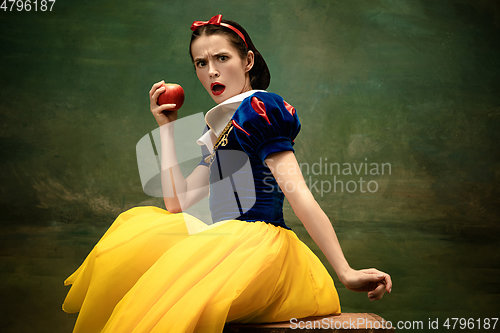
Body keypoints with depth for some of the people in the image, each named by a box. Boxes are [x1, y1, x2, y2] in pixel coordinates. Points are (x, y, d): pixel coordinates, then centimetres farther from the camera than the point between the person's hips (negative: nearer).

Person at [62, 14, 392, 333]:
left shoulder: (259, 107, -4)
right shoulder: (220, 129, 22)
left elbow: (299, 193, -14)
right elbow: (176, 203, 16)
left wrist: (346, 272, -20)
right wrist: (167, 127, 17)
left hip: (260, 240, -9)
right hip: (227, 242, 9)